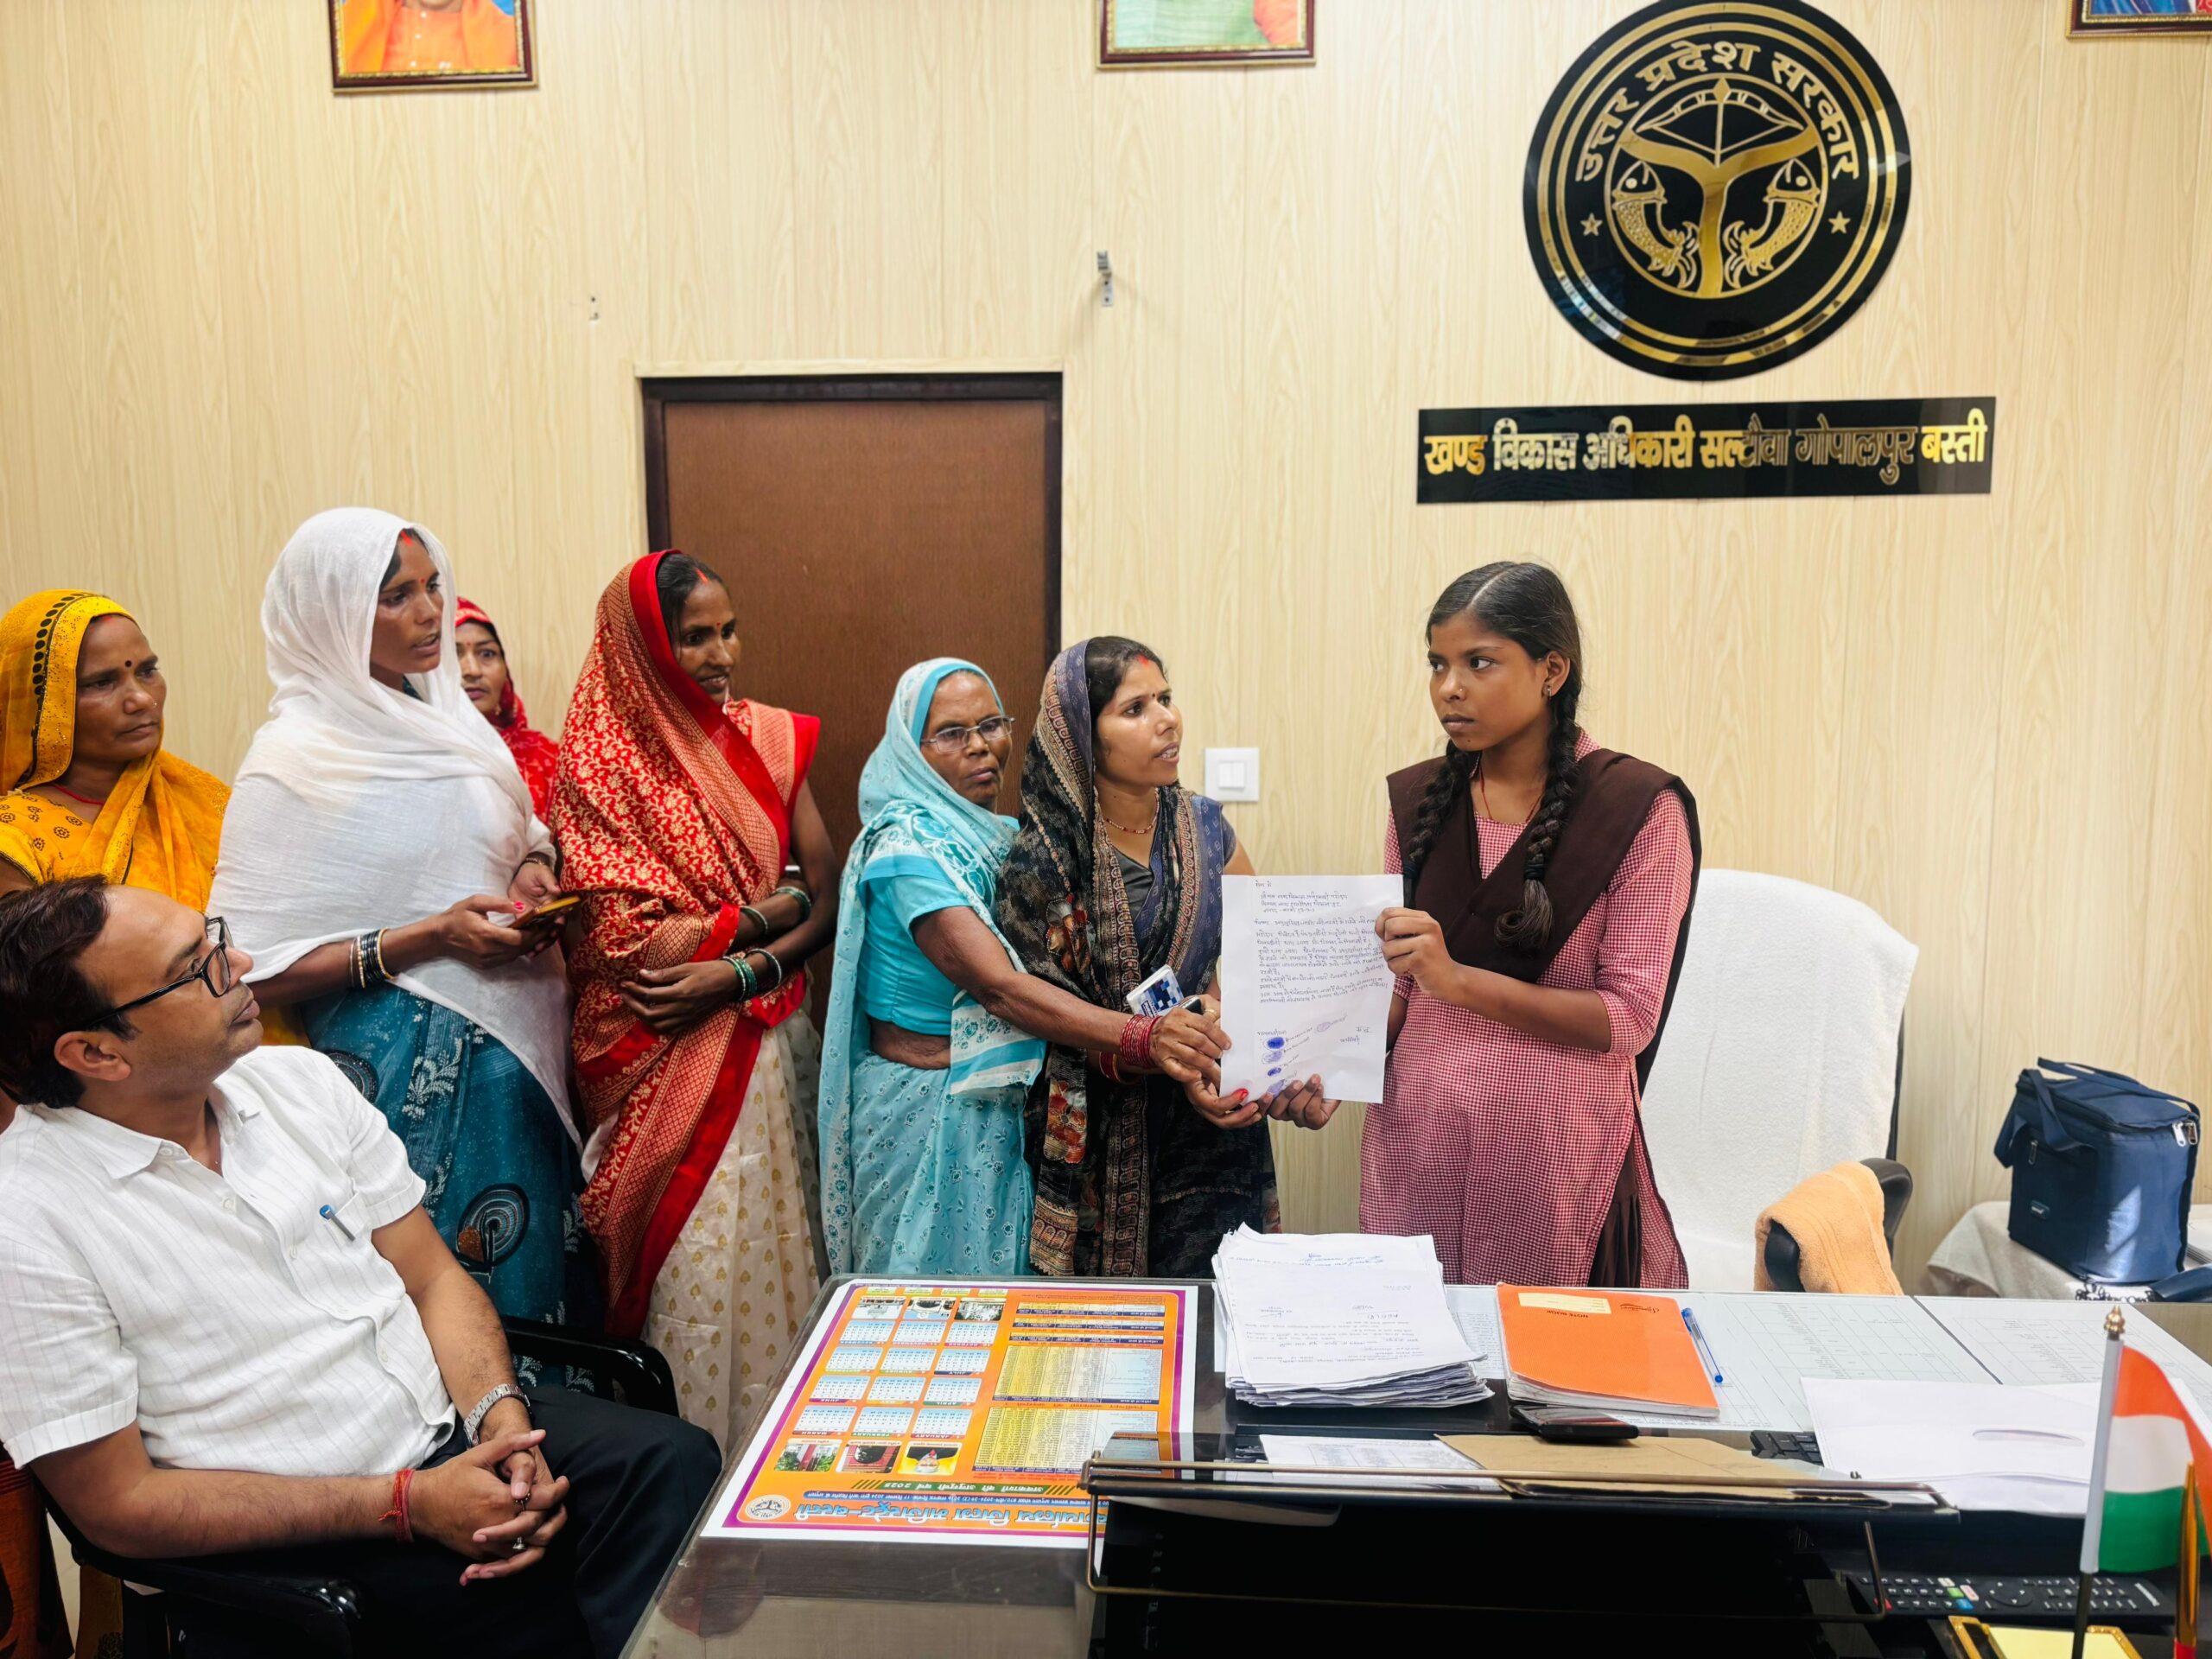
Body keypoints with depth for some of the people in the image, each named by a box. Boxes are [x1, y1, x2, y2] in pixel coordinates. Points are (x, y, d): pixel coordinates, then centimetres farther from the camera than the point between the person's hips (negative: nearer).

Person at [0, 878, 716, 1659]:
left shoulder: (300, 1079, 2)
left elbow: (433, 1276, 6)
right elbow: (119, 1502, -11)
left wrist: (501, 1416, -14)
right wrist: (406, 1503, -17)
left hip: (449, 1426, 6)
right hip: (292, 1548, -5)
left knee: (673, 1462, -21)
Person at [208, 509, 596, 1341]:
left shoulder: (446, 716, 8)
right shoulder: (297, 759, -12)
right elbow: (256, 968, -15)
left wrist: (533, 869, 1)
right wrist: (427, 938, -21)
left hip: (519, 1052, 7)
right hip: (411, 1077, -6)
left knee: (536, 1271, 14)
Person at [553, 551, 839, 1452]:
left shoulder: (768, 737, 4)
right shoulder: (599, 762, -8)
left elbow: (831, 901, 2)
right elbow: (627, 942, -15)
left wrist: (738, 974, -13)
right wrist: (768, 912, -8)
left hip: (769, 1035, 4)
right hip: (666, 1063, -4)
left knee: (780, 1245, 11)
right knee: (694, 1266, 1)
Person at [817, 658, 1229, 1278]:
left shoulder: (1006, 836, 7)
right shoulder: (907, 848, -18)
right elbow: (1000, 988, -28)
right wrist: (1143, 1036, -39)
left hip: (1009, 1109, 7)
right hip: (928, 1111, -7)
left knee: (1006, 1285, 17)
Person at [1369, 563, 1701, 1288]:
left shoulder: (1640, 808, -8)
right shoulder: (1418, 800, 4)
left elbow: (1628, 1017, -12)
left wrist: (1460, 980, -22)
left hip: (1558, 1146, -3)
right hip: (1415, 1138, 4)